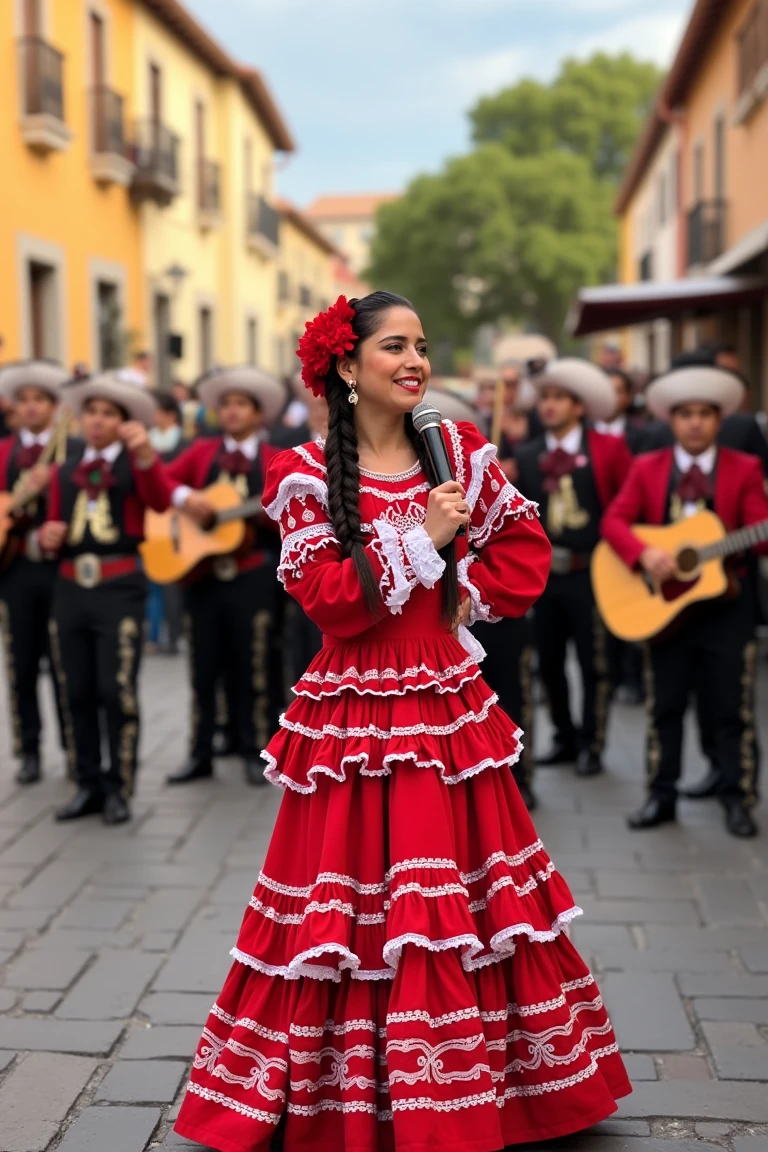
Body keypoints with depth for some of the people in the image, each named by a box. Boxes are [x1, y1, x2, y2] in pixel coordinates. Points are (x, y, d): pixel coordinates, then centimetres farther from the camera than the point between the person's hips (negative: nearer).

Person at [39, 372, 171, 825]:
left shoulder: (137, 464, 2)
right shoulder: (65, 471, 16)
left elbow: (161, 502, -19)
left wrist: (145, 454, -37)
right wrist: (47, 536, -3)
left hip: (119, 587, -5)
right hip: (71, 588, 5)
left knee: (117, 691, -7)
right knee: (78, 693, 8)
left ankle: (120, 789, 4)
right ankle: (90, 785, 19)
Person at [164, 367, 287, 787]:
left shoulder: (275, 460, 2)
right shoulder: (201, 451, 10)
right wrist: (186, 496, -13)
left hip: (251, 574, -2)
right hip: (201, 570, 3)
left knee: (252, 665, 2)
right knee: (204, 665, 8)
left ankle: (255, 752, 13)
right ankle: (200, 754, 17)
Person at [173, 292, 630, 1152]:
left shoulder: (459, 452, 6)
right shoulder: (307, 475, -4)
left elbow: (524, 545, 14)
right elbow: (327, 599, -11)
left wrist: (469, 597, 0)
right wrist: (421, 538, -14)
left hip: (449, 708, 4)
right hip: (354, 717, -3)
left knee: (465, 899, 8)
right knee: (352, 904, 2)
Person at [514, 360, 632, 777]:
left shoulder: (608, 449, -3)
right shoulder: (525, 455, 6)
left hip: (589, 572, -4)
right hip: (544, 573, 4)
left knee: (594, 663, 3)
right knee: (548, 662, 12)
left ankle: (591, 747, 14)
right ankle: (565, 739, 27)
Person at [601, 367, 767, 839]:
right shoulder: (647, 468, 4)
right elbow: (615, 520, -4)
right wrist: (644, 553, -21)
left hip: (727, 604, -1)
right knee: (665, 706, 9)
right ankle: (662, 796, 19)